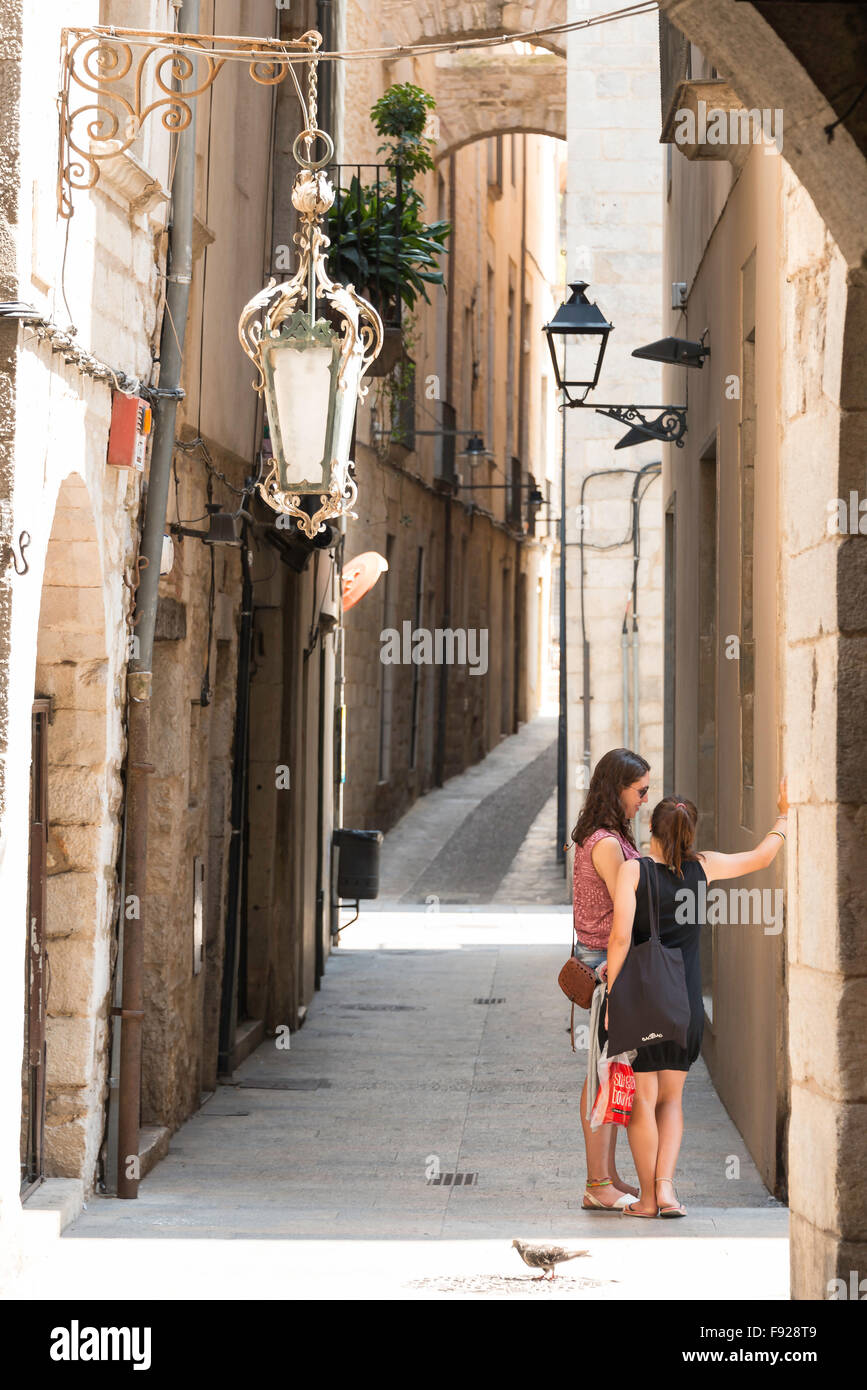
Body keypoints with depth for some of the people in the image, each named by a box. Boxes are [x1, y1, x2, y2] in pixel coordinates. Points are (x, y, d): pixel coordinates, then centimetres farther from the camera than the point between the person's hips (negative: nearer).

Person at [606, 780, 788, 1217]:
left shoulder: (633, 870, -10)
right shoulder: (703, 866, -1)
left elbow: (620, 937, -17)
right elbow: (760, 857, 15)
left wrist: (611, 993, -10)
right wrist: (784, 815, 28)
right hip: (687, 998, 3)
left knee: (642, 1099, 6)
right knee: (671, 1097, 14)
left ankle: (648, 1197, 9)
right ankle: (665, 1187, -1)